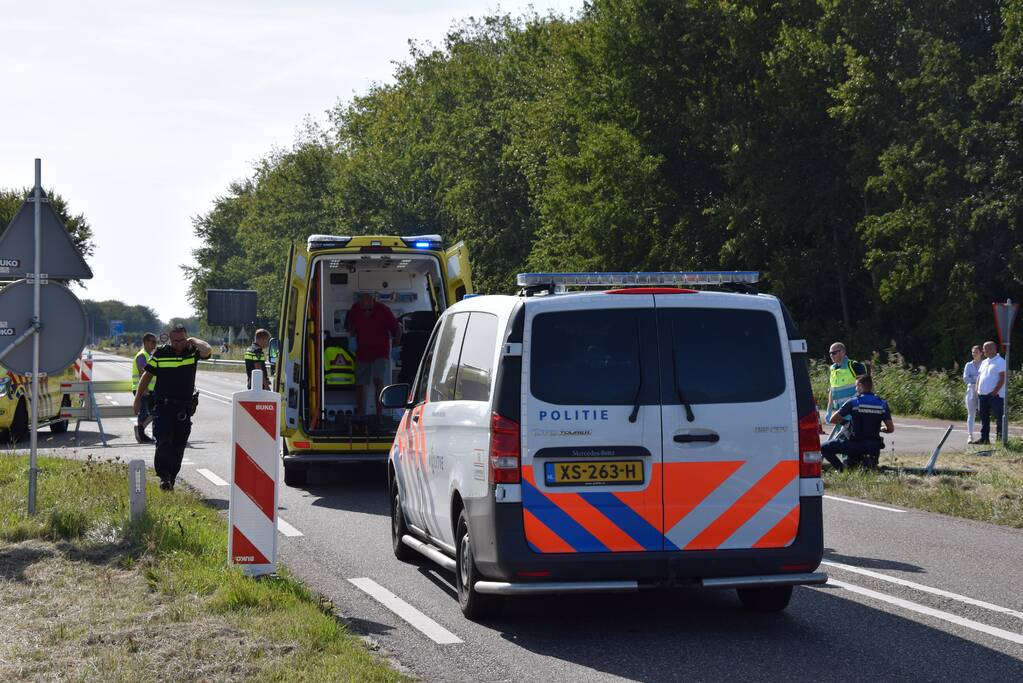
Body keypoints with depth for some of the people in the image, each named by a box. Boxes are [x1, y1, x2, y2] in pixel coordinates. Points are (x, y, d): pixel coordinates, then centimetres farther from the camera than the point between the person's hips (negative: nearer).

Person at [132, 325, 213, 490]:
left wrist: (193, 341, -8)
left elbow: (207, 351, -23)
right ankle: (164, 476, -15)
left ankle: (171, 479, 15)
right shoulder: (160, 353, 1)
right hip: (163, 406, -2)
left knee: (178, 446, 6)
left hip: (184, 408, 2)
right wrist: (138, 399, 9)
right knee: (164, 441, -15)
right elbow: (147, 376, 9)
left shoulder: (193, 351, 1)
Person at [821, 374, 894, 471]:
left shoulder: (853, 402, -8)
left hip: (854, 445, -5)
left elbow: (832, 420, -4)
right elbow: (891, 429, 2)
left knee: (824, 448, 8)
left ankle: (842, 469, -6)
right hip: (873, 448, 5)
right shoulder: (882, 404, 1)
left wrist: (843, 420, 17)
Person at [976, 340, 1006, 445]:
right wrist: (977, 391, 9)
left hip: (995, 395, -8)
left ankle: (1000, 438, -3)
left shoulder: (1000, 362, -6)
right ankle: (984, 437, 14)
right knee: (984, 417, 9)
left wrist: (995, 391, -19)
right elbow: (979, 377, 22)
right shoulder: (984, 362, 19)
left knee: (999, 417, -4)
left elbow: (1002, 378, -13)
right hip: (983, 394, 8)